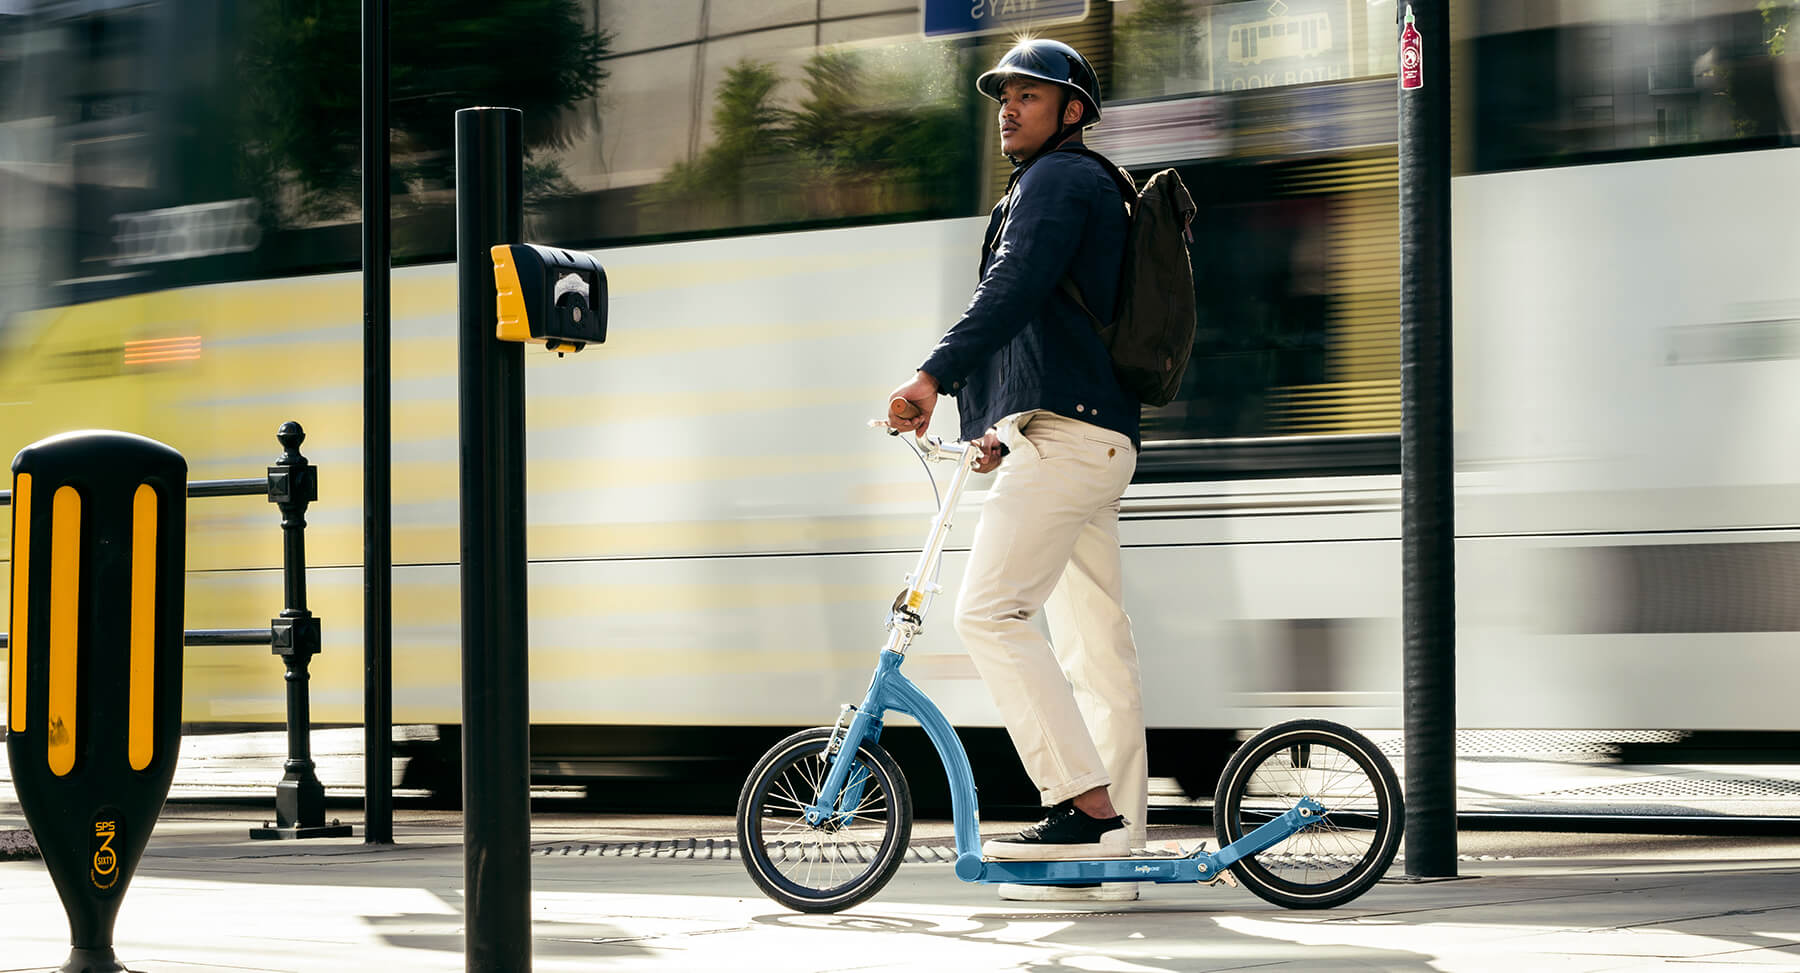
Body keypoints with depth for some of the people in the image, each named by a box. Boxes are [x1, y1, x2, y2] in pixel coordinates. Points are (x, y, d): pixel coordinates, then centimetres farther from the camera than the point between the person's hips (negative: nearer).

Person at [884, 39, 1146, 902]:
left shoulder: (1060, 180, -4)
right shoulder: (1089, 189, 28)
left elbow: (1016, 288, -21)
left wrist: (936, 375, -30)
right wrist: (1010, 428, 26)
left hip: (1065, 436, -11)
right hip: (1093, 441, 11)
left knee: (988, 612, -17)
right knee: (1094, 646, 6)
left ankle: (1084, 804, -22)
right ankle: (1111, 857, 4)